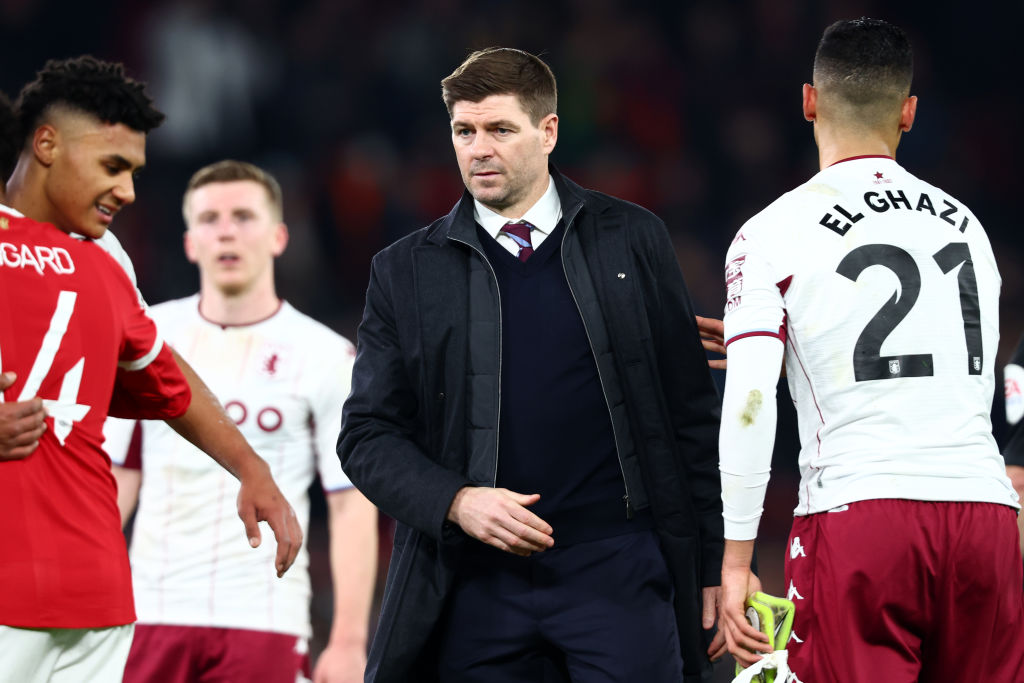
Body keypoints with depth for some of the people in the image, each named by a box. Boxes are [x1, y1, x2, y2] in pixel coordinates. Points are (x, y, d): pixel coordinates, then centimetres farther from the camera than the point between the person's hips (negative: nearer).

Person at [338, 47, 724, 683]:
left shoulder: (632, 239, 7)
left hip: (617, 566, -1)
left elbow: (692, 413, 8)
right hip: (477, 583, 1)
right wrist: (455, 502, -12)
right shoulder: (407, 271, 8)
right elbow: (368, 434, 7)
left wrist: (714, 564, 5)